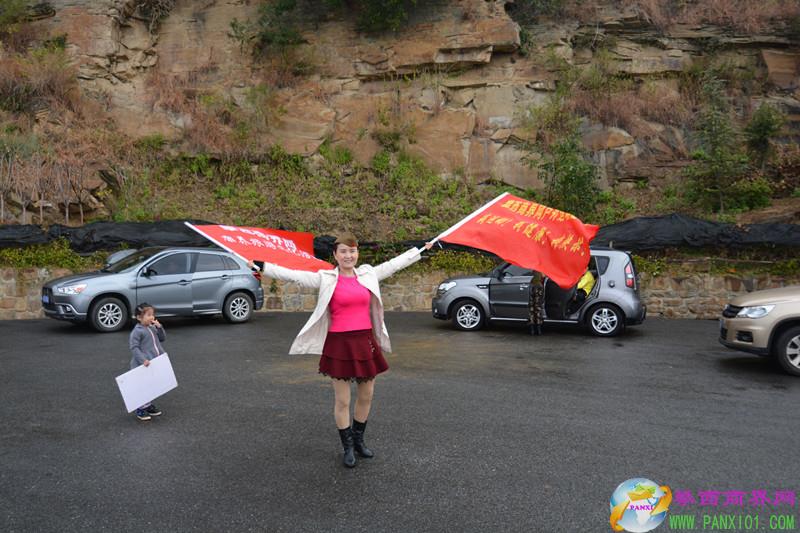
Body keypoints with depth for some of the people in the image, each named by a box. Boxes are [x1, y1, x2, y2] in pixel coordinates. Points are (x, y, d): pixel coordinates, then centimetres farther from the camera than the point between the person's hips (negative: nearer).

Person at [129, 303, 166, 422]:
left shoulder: (153, 328, 9)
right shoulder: (137, 331, -15)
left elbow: (163, 338, 13)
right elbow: (134, 347, -17)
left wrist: (159, 327, -3)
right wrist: (143, 360, -25)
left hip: (155, 364, 8)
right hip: (143, 365, -8)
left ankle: (148, 405, 31)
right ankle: (140, 409, 13)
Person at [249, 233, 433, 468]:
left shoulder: (368, 274, 6)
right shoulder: (325, 279, -5)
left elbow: (394, 264, 16)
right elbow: (294, 275, -11)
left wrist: (421, 250, 23)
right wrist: (263, 267, -19)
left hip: (366, 342, 4)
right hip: (340, 344, -4)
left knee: (366, 396, 14)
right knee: (342, 400, 6)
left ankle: (358, 440, 36)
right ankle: (348, 447, 25)